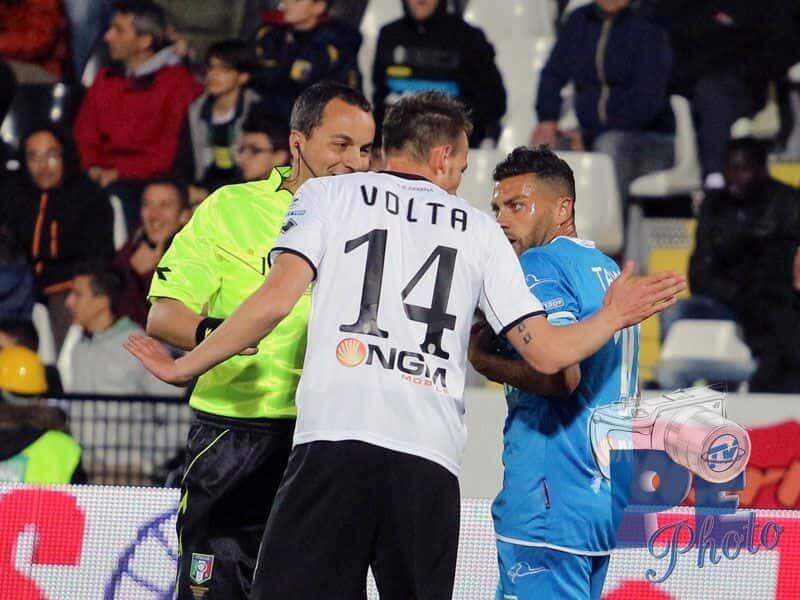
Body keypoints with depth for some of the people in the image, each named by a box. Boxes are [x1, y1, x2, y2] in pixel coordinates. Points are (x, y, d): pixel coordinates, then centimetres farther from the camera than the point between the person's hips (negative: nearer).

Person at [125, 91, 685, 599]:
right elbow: (548, 353, 16)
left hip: (335, 438, -2)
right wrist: (614, 317, 36)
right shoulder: (479, 227, 21)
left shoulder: (328, 194, 15)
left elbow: (276, 300, -1)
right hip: (432, 461, 2)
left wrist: (184, 367, 10)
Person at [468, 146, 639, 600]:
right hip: (604, 500, 10)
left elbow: (562, 373, -22)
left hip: (552, 501, -10)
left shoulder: (540, 265, -9)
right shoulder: (610, 270, 19)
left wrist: (484, 359, -8)